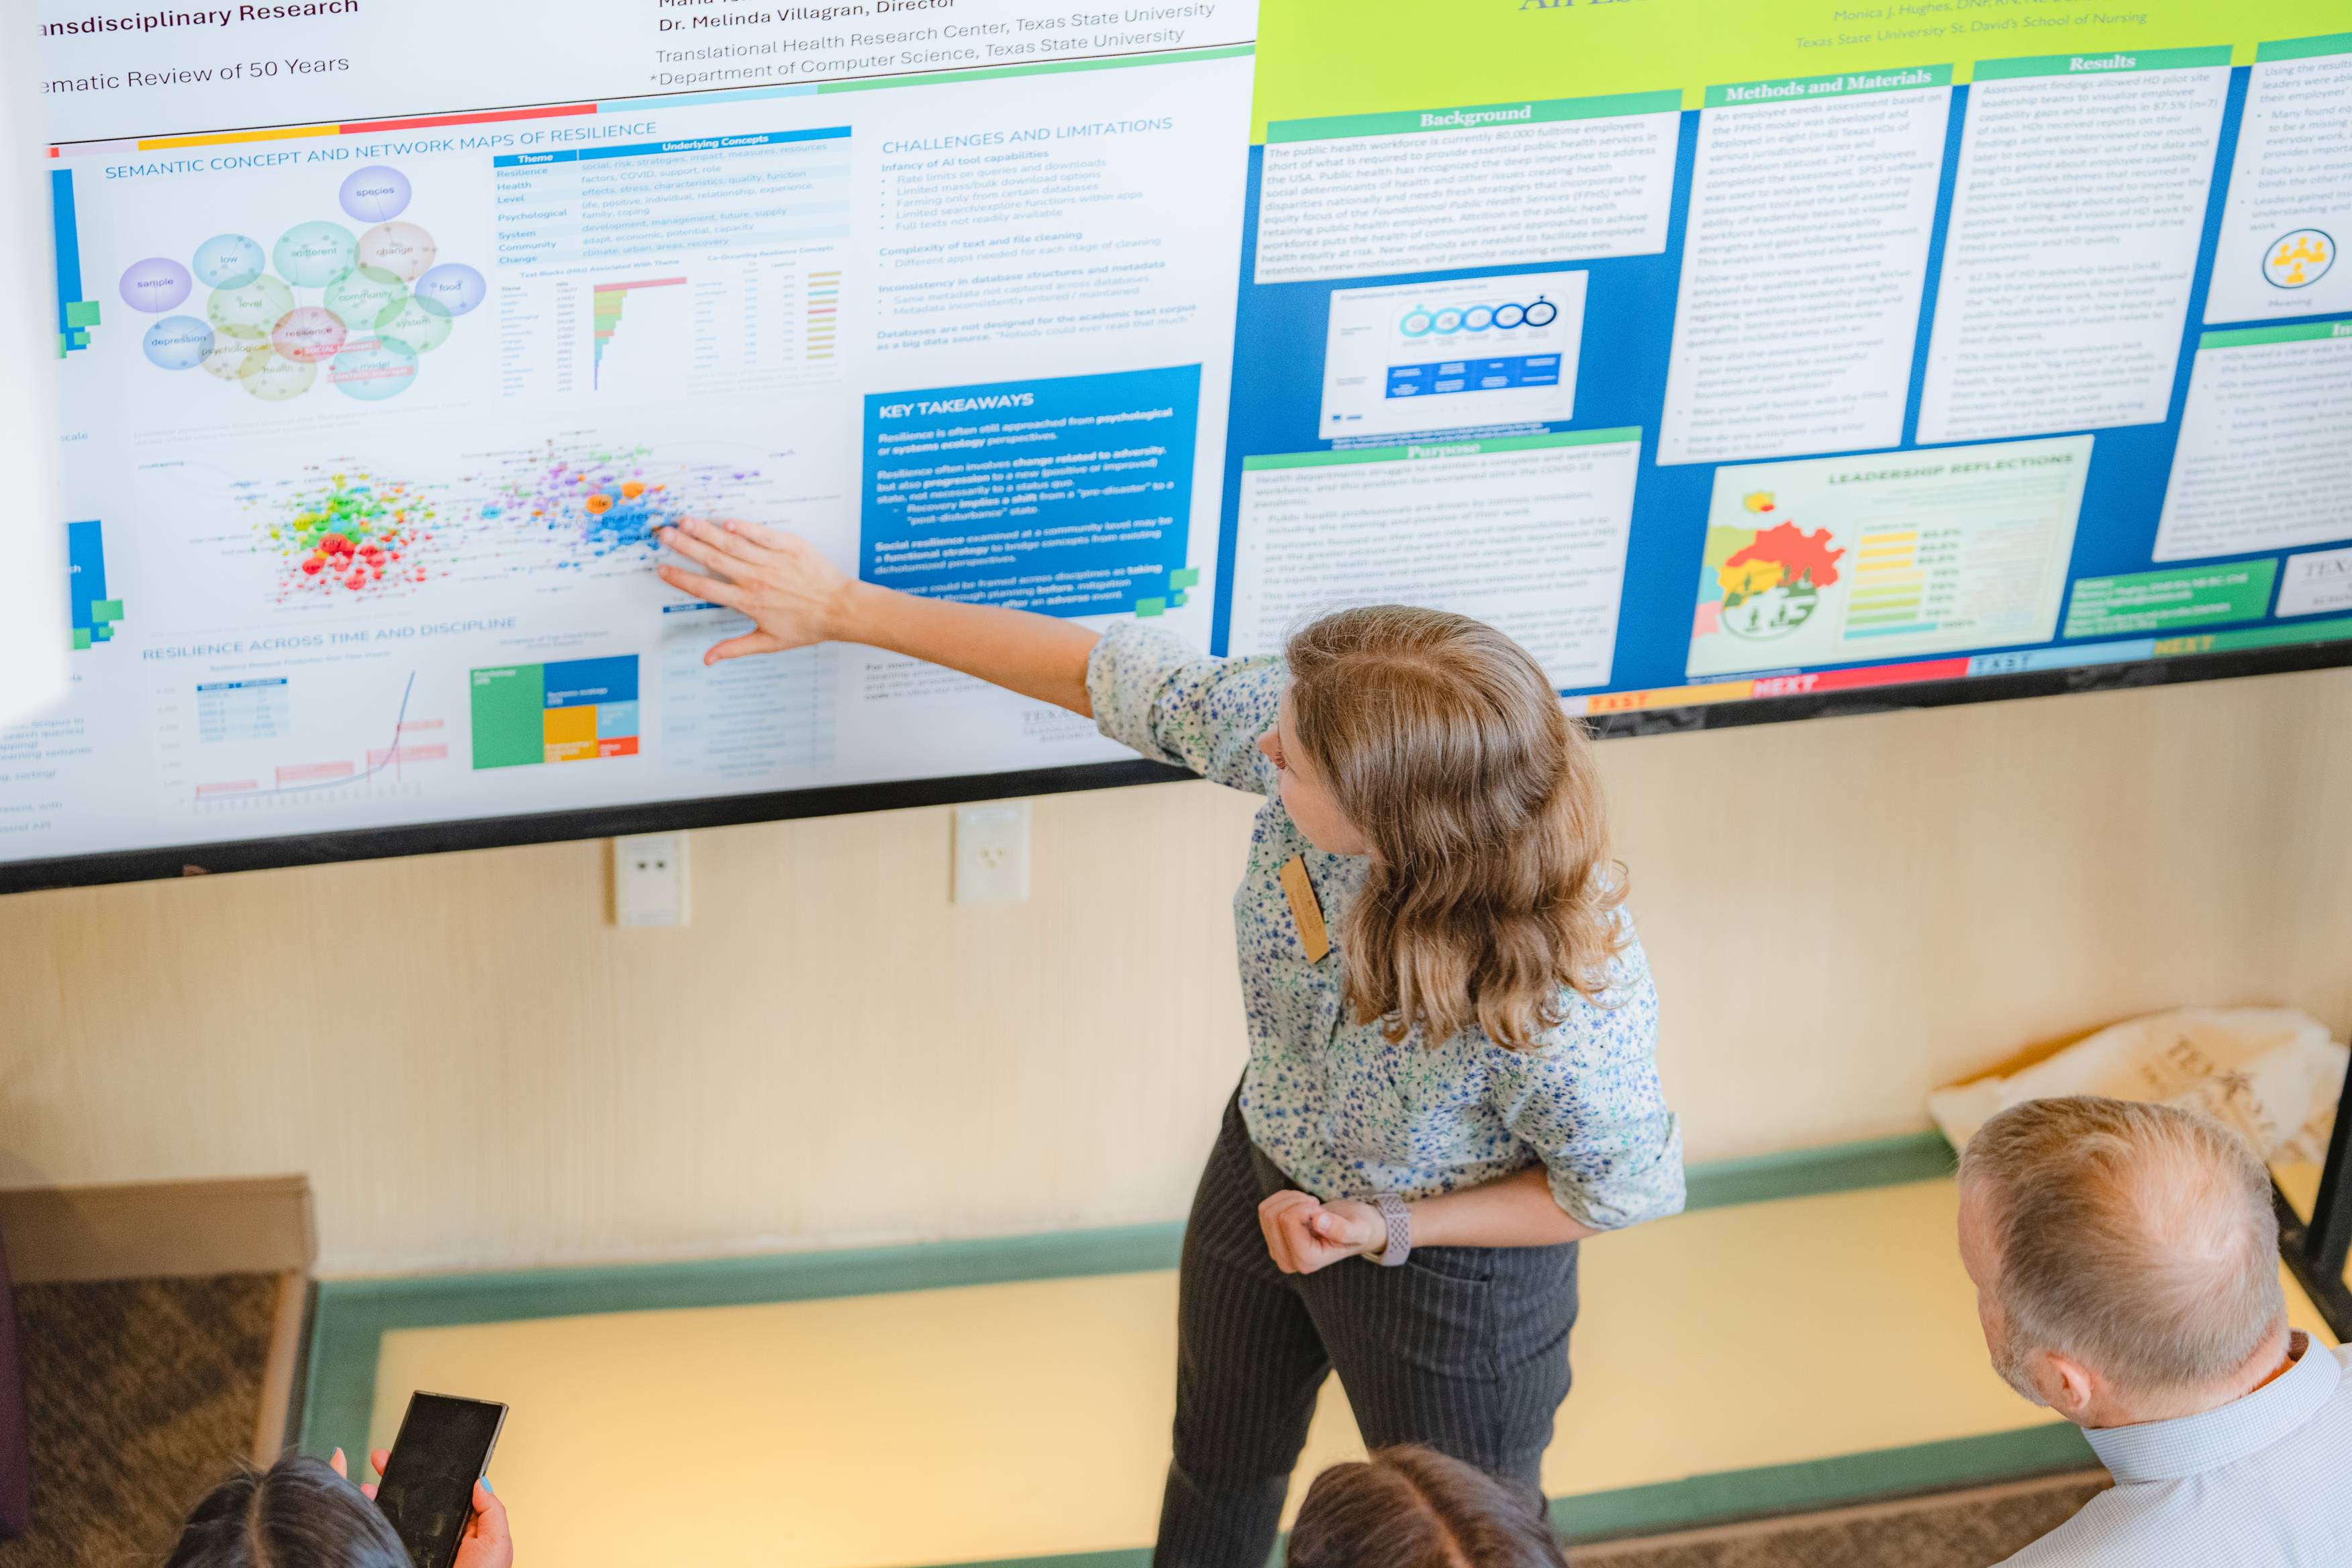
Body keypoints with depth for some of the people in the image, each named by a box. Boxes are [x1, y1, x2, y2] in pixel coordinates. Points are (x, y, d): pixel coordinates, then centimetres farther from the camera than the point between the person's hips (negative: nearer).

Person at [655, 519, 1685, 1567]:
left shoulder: (1566, 1017, -44)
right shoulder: (1315, 728, -32)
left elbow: (1625, 1189, -22)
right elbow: (1104, 671, -16)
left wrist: (1389, 1231, -26)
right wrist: (840, 607, -10)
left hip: (1447, 1269, -5)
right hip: (1265, 1170, 5)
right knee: (1216, 1472, 33)